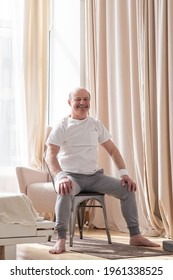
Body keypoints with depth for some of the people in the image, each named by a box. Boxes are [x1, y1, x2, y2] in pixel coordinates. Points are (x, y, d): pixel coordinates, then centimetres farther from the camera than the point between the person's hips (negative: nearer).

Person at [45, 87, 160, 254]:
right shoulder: (62, 127, -4)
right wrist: (60, 177, -32)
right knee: (65, 190, -39)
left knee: (128, 188, -11)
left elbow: (112, 150, 13)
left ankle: (135, 236, -5)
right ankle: (61, 240, -39)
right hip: (71, 176, -5)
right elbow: (50, 155, -14)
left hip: (95, 176, 5)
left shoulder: (96, 125, 12)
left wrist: (124, 173, -3)